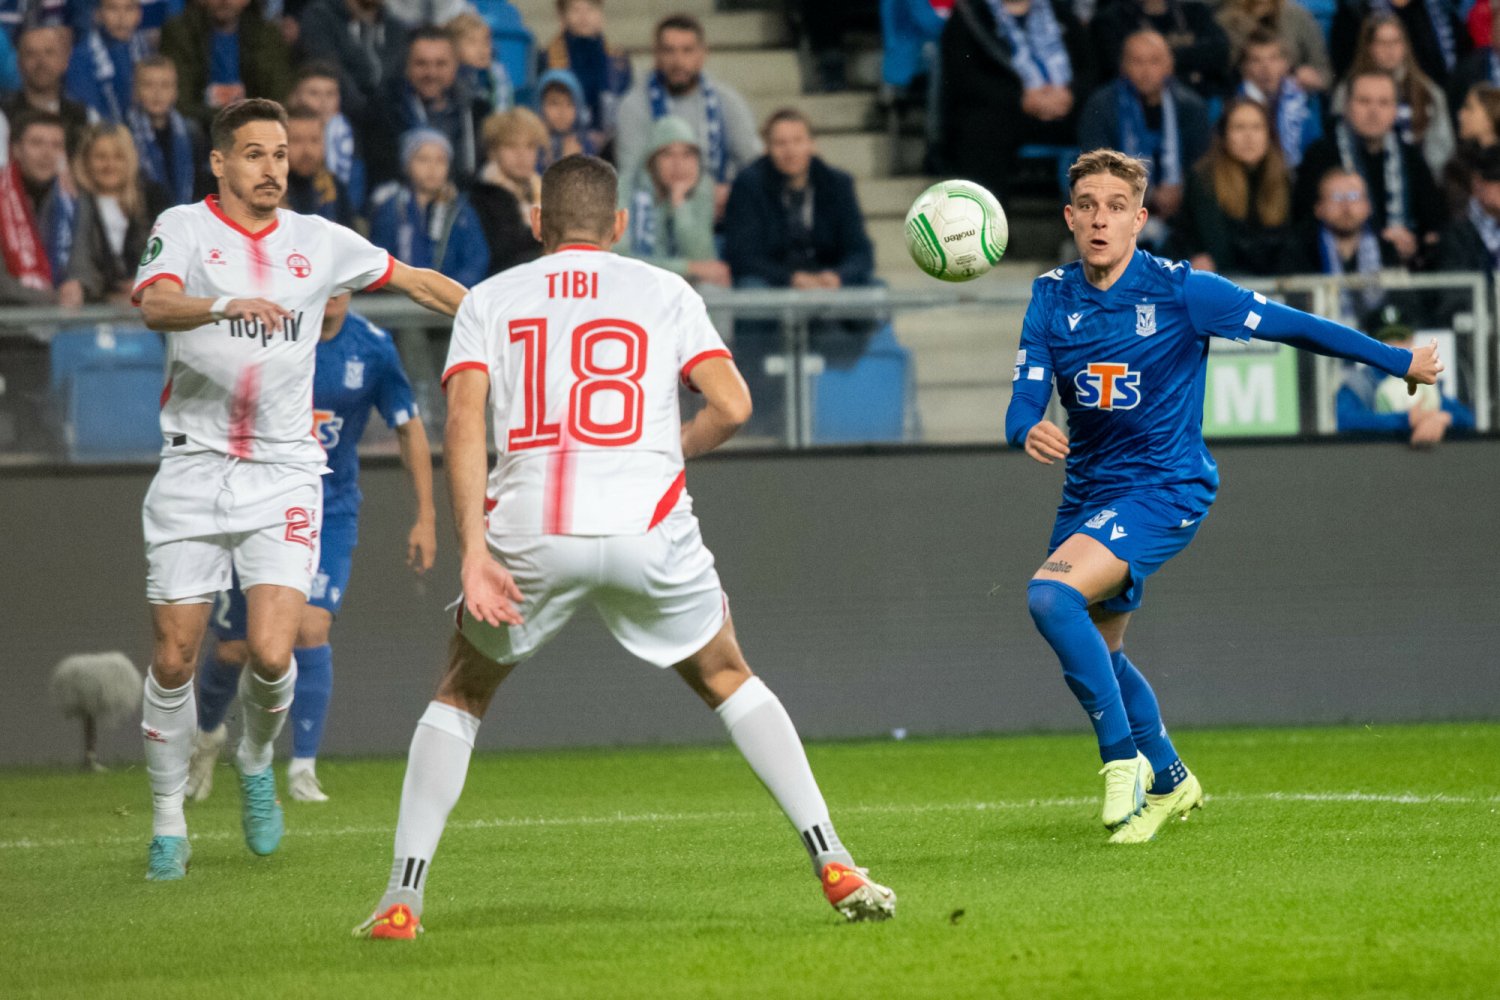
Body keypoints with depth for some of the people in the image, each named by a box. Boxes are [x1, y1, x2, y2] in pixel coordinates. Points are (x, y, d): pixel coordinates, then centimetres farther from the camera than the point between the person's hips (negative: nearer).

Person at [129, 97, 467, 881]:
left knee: (271, 654, -13)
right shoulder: (184, 228, -1)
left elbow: (413, 280, 22)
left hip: (283, 473, 1)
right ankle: (168, 823, 16)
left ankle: (256, 762, 19)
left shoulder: (318, 242, 8)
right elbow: (155, 304, -21)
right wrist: (228, 305, -39)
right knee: (174, 659, -1)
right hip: (193, 469, -1)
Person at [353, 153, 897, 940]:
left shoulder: (490, 299, 13)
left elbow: (464, 423, -2)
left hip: (527, 532, 0)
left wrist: (473, 550, -8)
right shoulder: (664, 292, 13)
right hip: (647, 526, 0)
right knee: (727, 681, 22)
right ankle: (835, 866, 12)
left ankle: (401, 897, 11)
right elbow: (731, 406, 2)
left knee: (460, 693, 22)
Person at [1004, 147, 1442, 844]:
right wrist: (1029, 433, -31)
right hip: (1087, 492, 6)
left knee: (1051, 596, -27)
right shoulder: (1051, 298, -2)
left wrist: (1401, 363, 1)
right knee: (1095, 652, 15)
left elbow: (1294, 326, -6)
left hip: (1166, 490, -6)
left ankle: (1123, 757, -13)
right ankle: (1168, 781, 40)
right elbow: (1023, 403, -6)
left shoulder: (1180, 290, -14)